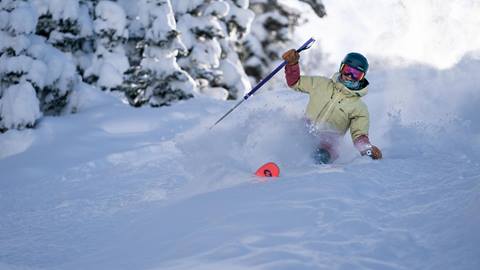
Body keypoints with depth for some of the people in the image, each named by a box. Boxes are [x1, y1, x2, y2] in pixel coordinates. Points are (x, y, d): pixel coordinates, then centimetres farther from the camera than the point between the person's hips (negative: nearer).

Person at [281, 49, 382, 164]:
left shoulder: (360, 108, 7)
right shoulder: (322, 84, 13)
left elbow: (359, 136, 1)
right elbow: (295, 82, 22)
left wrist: (369, 148, -21)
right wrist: (292, 64, 4)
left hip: (327, 140, -6)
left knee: (322, 155, -35)